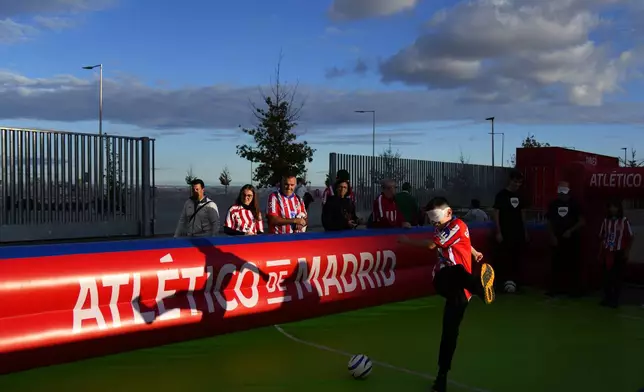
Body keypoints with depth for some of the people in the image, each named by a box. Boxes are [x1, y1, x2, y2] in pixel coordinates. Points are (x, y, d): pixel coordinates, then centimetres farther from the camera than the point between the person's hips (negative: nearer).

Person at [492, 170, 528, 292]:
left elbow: (523, 213, 16)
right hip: (505, 233, -5)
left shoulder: (520, 196, 11)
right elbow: (496, 214, -8)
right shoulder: (501, 195, -6)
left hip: (518, 233, 5)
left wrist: (525, 230, 11)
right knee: (503, 258, -6)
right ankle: (502, 284, -3)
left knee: (516, 259, 8)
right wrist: (498, 232, -14)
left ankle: (515, 283, 15)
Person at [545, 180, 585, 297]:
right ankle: (556, 288, 7)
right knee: (557, 264, 2)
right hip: (557, 239, 2)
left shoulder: (574, 204, -2)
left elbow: (582, 221, -5)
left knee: (573, 265, -1)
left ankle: (574, 289, 4)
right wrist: (552, 236, -1)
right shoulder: (553, 204, 5)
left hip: (572, 239, -2)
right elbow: (549, 222, 9)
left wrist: (570, 231, -14)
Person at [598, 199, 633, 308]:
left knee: (617, 277, 1)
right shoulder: (606, 221, 5)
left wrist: (627, 251, -7)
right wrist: (600, 253, 8)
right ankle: (607, 298, 16)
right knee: (607, 277, 7)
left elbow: (631, 237, -3)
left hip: (619, 253, -3)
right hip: (607, 253, 3)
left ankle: (615, 300, 7)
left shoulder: (624, 221, -5)